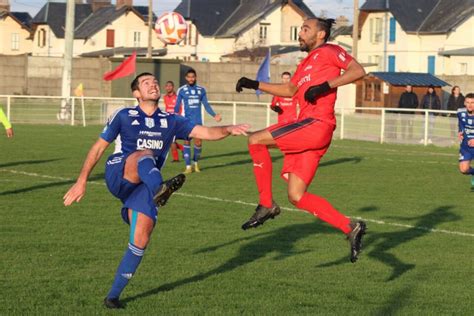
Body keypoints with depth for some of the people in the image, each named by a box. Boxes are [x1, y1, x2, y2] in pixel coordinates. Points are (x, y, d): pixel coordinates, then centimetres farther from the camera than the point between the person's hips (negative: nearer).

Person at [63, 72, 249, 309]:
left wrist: (228, 129, -16)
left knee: (141, 238, -13)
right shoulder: (123, 117, 10)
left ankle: (114, 295, -1)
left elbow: (206, 133, 5)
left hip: (142, 186, 3)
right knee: (145, 154, -34)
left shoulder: (171, 122, 16)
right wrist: (82, 181, 4)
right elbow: (98, 147, 11)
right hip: (118, 175, -3)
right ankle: (160, 189, -69)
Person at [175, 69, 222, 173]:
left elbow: (206, 105, 13)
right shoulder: (182, 90, 1)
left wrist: (214, 115, 4)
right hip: (187, 121, -2)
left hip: (198, 121, 2)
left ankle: (195, 163, 22)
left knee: (198, 143, -1)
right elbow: (177, 106, 2)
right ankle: (188, 166, 2)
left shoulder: (201, 90, 8)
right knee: (187, 142, -4)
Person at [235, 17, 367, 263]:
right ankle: (350, 228, 3)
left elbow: (357, 70, -11)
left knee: (256, 140, -14)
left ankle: (266, 205, -7)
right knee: (296, 196, 3)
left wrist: (326, 86, -20)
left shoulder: (328, 51, 1)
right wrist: (255, 85, 30)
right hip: (307, 127, 10)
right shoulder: (306, 63, 28)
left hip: (317, 125, -9)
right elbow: (289, 90, 38)